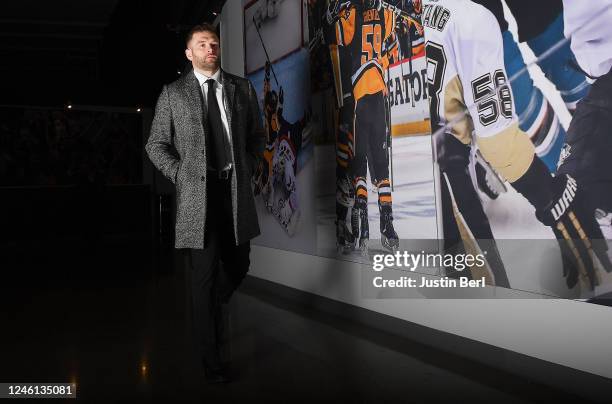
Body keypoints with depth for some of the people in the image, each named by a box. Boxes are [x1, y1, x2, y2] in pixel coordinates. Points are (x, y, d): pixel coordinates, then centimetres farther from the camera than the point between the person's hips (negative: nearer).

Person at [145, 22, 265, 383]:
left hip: (236, 190, 3)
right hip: (197, 192, -3)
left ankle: (212, 310, 44)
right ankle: (211, 356, 11)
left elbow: (257, 134, 18)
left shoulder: (242, 88, 11)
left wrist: (248, 168, 6)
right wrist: (180, 176, -2)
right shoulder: (174, 93, 5)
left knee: (238, 266, 11)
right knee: (205, 274, -2)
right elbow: (157, 145, 9)